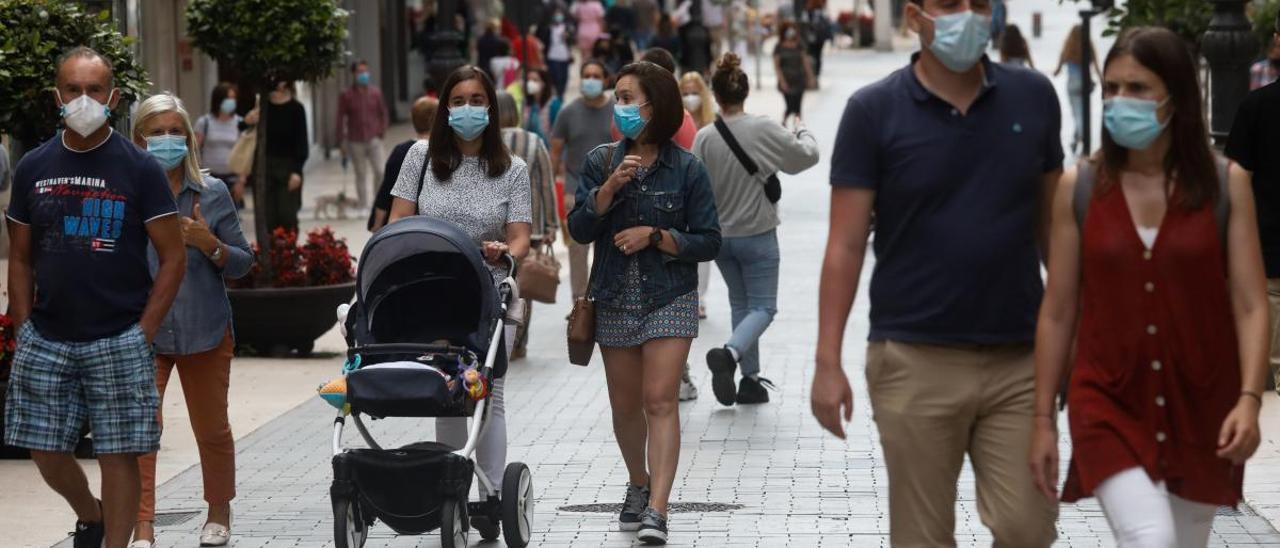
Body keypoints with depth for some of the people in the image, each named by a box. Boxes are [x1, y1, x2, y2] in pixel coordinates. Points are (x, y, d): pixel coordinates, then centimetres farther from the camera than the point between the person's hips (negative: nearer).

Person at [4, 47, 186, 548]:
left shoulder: (139, 169, -3)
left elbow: (173, 257, -2)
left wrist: (143, 333, -8)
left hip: (119, 342, -3)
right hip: (45, 340, 3)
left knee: (118, 454, -2)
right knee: (45, 451, 7)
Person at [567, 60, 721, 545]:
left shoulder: (686, 169, -4)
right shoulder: (601, 162, 5)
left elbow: (708, 242, -4)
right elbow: (579, 230, -3)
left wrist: (655, 236, -15)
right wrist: (610, 188, -16)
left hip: (669, 299, -3)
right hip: (615, 300, 4)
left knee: (660, 401, -14)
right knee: (625, 405, 12)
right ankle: (638, 486, 35)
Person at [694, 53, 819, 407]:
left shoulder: (704, 138, -8)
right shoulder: (764, 130, -14)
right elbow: (807, 156, -2)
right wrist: (804, 133, 19)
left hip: (719, 236, 3)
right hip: (757, 235, -3)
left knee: (741, 305, 17)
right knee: (763, 308, 3)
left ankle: (750, 379, 17)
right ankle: (730, 353, -24)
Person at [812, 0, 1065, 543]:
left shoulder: (1033, 97, 4)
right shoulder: (874, 111, -4)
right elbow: (845, 244, -4)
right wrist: (828, 361, -8)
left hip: (1018, 359, 2)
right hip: (917, 360, -2)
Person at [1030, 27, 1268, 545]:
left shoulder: (1225, 185, -2)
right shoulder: (1079, 188, -1)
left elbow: (1250, 304, -4)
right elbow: (1057, 312, 4)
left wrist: (1249, 398, -18)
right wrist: (1044, 419, 4)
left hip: (1200, 408, 1)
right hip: (1109, 403, -1)